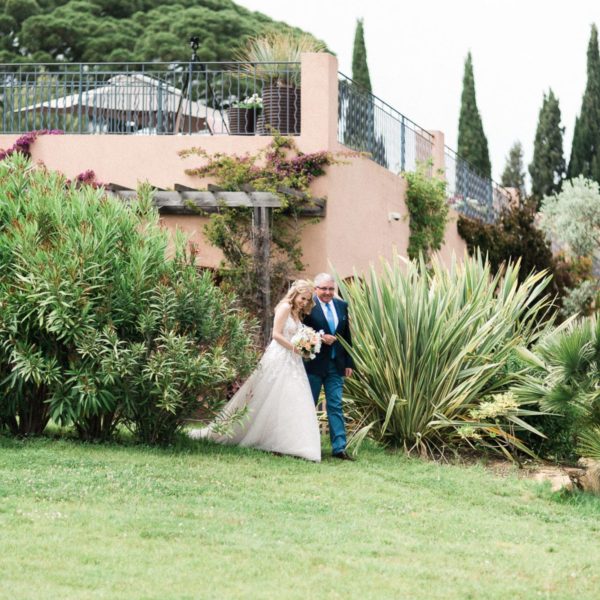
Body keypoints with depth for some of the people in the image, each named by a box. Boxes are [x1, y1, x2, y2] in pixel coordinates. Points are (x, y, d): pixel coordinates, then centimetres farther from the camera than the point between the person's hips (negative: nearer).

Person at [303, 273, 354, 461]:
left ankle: (339, 447, 0)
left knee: (336, 406, 1)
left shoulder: (341, 306, 7)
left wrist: (348, 362, 9)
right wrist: (320, 338, -23)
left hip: (336, 365, 4)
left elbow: (347, 335, 12)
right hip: (314, 365, -4)